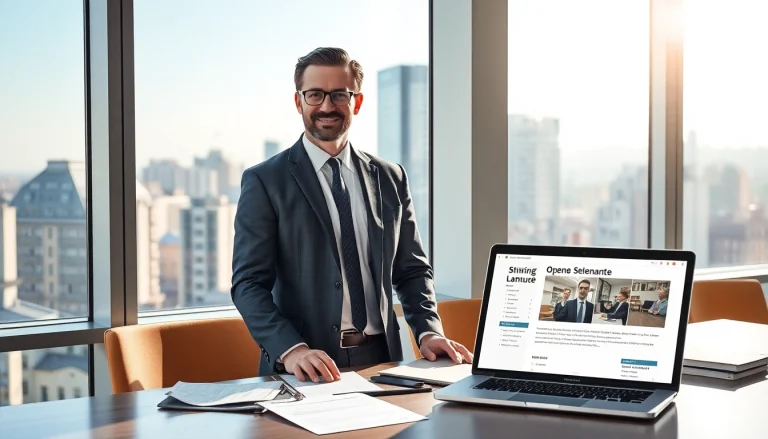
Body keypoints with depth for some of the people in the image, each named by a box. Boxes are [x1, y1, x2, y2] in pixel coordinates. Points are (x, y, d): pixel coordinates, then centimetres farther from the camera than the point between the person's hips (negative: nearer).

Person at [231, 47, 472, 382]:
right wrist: (291, 350, -21)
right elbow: (249, 283, -6)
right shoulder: (264, 182, 0)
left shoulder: (390, 179, 12)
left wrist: (428, 331, 0)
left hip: (380, 361, 3)